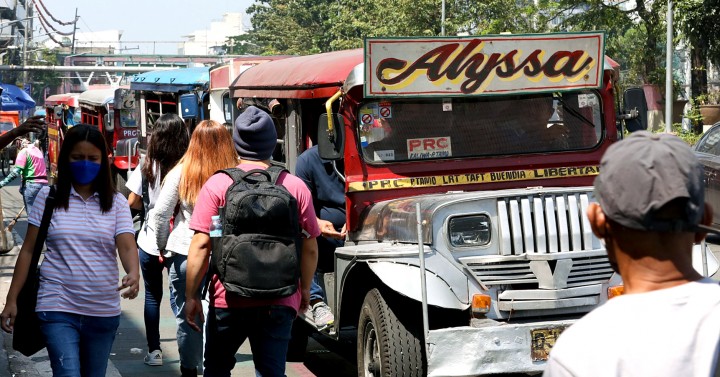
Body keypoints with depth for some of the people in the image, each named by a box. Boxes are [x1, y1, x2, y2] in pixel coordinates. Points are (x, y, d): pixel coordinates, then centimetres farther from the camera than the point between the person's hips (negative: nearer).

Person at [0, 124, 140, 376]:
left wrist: (134, 274, -31)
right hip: (57, 308, -2)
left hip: (104, 311, 2)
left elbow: (127, 245, -9)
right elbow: (28, 251, 3)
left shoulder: (116, 202, 3)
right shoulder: (48, 197, 1)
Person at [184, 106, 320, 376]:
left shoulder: (218, 185, -6)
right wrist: (304, 289, 17)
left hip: (229, 300, -1)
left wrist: (191, 295, -1)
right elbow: (310, 247, 3)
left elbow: (201, 244, -9)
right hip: (280, 302, 1)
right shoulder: (295, 187, -1)